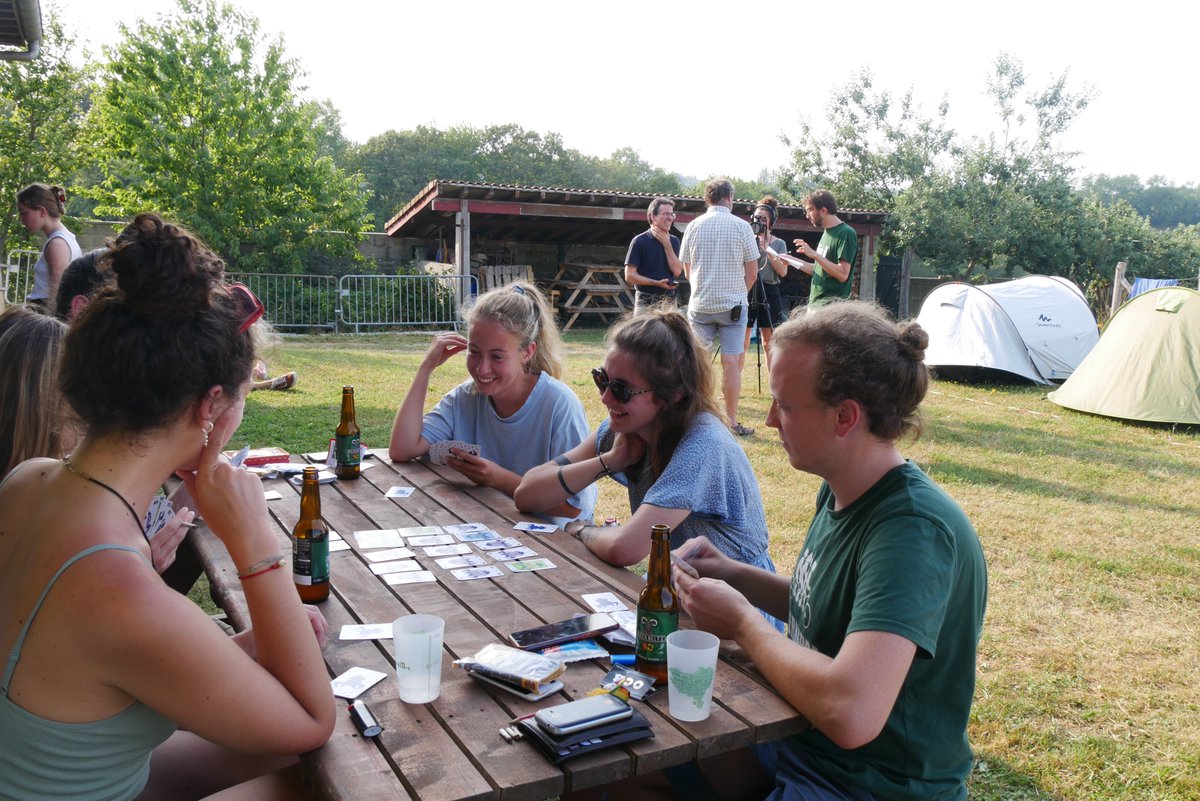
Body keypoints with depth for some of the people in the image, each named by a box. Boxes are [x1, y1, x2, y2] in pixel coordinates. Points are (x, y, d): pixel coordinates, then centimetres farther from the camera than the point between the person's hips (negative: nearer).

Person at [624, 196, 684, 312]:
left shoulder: (673, 241, 9)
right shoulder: (640, 241, -5)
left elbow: (677, 271, -2)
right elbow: (629, 276, -8)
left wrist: (666, 244, -6)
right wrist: (657, 283, -17)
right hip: (645, 302, -4)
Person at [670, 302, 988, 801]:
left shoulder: (914, 529, -28)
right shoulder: (841, 491, 0)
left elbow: (851, 714, -39)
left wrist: (741, 623, -23)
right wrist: (734, 575, -1)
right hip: (801, 742, 8)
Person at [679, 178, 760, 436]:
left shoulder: (694, 226, 2)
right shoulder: (741, 226, -4)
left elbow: (686, 269, 9)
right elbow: (752, 272, -1)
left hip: (699, 305, 2)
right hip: (733, 305, -2)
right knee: (731, 362, 0)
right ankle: (731, 422, 3)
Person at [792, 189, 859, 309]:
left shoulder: (846, 233, -12)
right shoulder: (827, 233, 16)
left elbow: (842, 274, -20)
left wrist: (815, 255, -23)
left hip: (831, 305, -9)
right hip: (814, 302, 9)